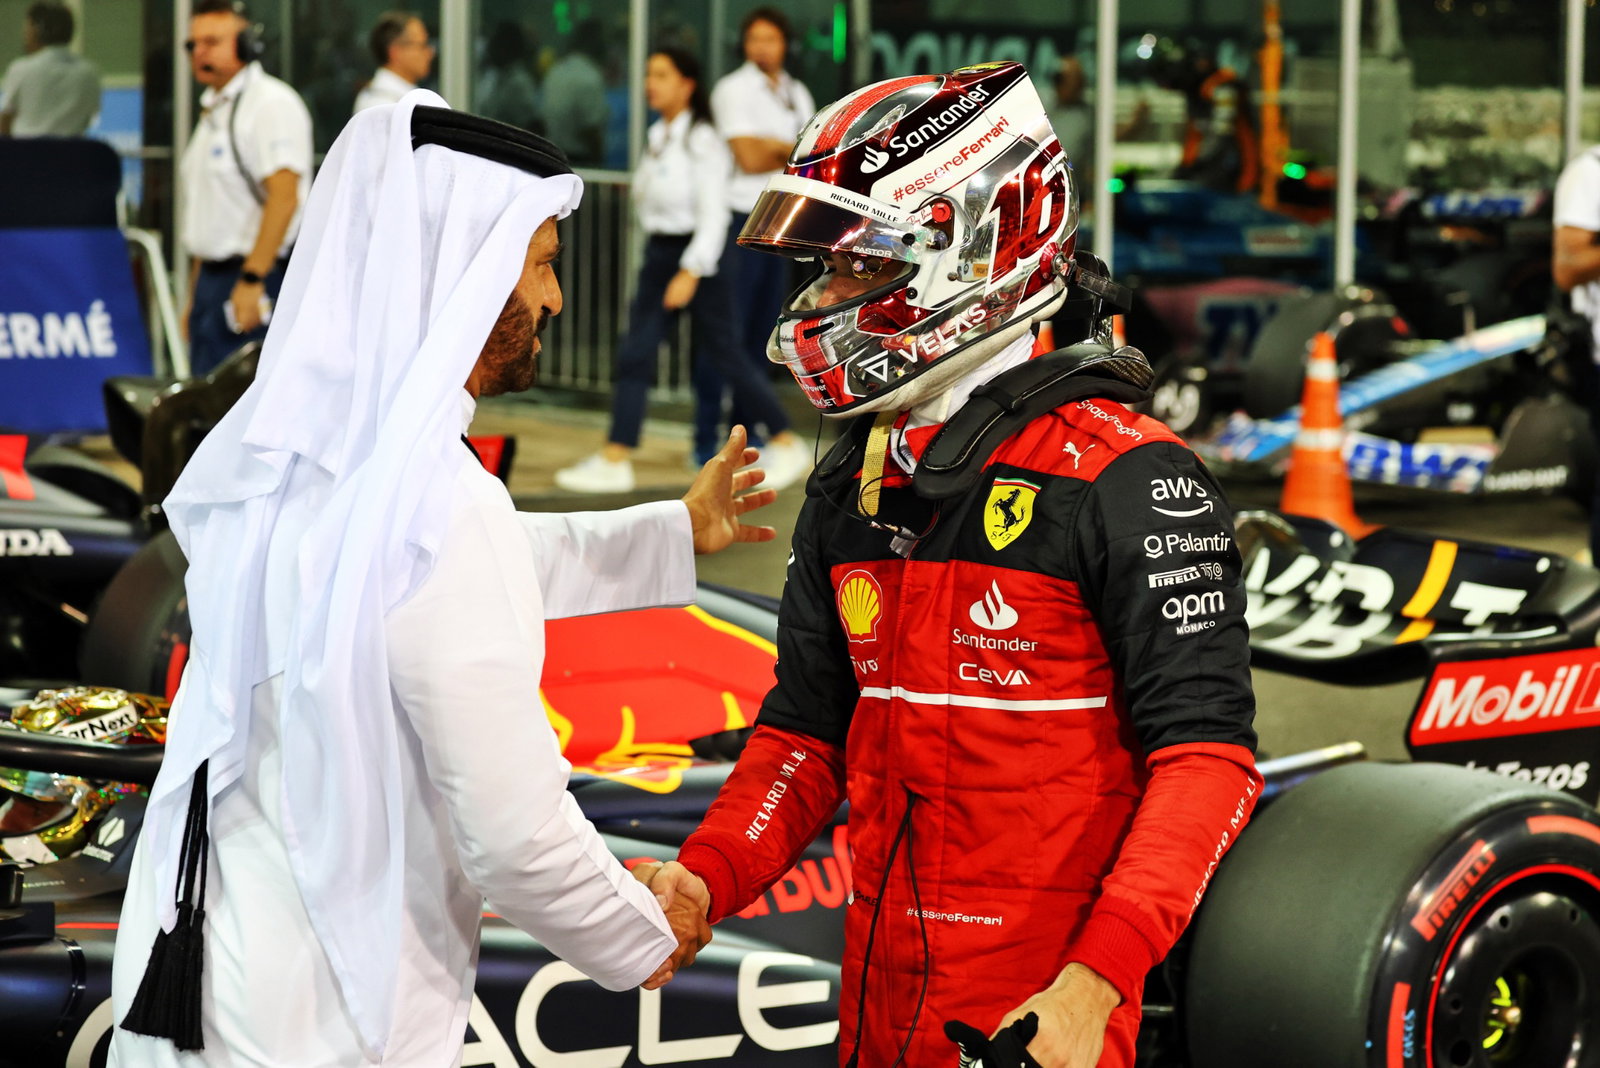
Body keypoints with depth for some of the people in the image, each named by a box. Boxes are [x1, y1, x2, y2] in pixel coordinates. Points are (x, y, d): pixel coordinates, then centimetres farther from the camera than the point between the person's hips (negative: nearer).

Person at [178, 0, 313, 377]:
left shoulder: (271, 103, -11)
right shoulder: (214, 110, 19)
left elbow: (284, 196, -20)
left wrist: (251, 280, -25)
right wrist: (195, 296, 20)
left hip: (256, 280, -9)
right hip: (212, 276, 9)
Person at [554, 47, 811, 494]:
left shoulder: (701, 142, -13)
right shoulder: (658, 138, 11)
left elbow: (713, 215, -17)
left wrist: (690, 273, -23)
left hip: (697, 256, -8)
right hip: (659, 254, 8)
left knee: (726, 357, 0)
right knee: (634, 355, 1)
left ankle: (787, 444, 15)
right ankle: (614, 461, 1)